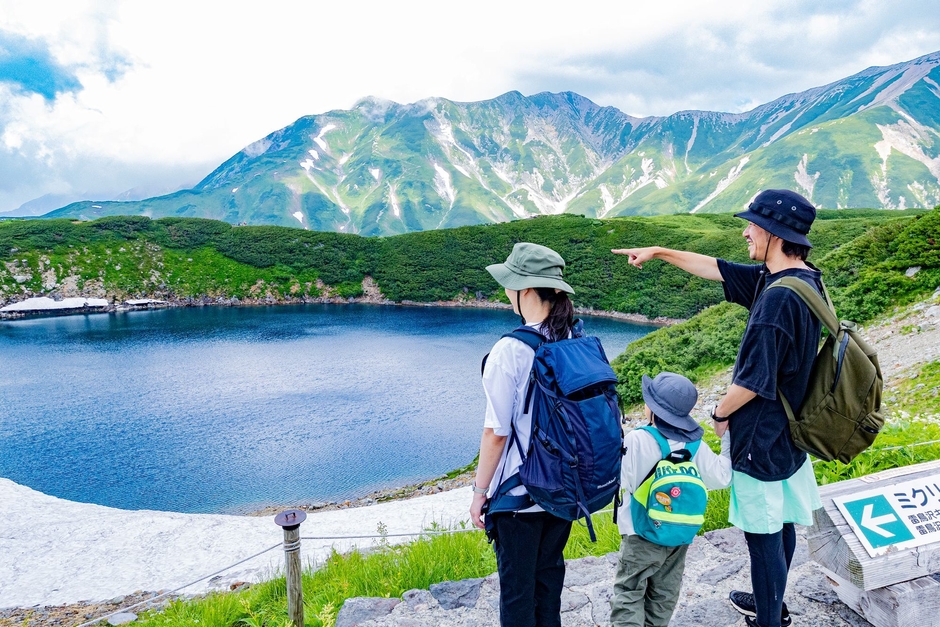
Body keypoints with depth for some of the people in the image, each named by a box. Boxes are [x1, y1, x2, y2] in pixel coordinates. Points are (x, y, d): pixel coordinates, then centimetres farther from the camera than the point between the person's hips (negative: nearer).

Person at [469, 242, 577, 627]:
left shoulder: (511, 350, -22)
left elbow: (496, 432, -19)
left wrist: (479, 491, -7)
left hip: (520, 493, -6)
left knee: (517, 585, 13)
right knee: (550, 574, 24)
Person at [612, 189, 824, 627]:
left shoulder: (778, 297, -28)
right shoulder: (803, 279, 3)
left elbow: (753, 381, -25)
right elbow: (716, 269, 12)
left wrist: (720, 414, -6)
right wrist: (660, 252, 16)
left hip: (762, 437, -10)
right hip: (787, 431, 10)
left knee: (763, 534, 6)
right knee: (780, 525, 23)